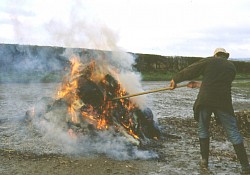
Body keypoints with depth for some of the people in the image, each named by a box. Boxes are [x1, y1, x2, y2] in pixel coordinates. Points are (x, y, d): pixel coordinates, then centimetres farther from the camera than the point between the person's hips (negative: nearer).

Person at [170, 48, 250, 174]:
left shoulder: (209, 61, 7)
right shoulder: (232, 67, 17)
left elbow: (190, 71, 7)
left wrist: (175, 79, 21)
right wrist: (198, 85, 29)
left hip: (205, 101, -1)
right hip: (223, 102, 2)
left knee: (203, 129, 18)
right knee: (233, 132, 6)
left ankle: (204, 161, 20)